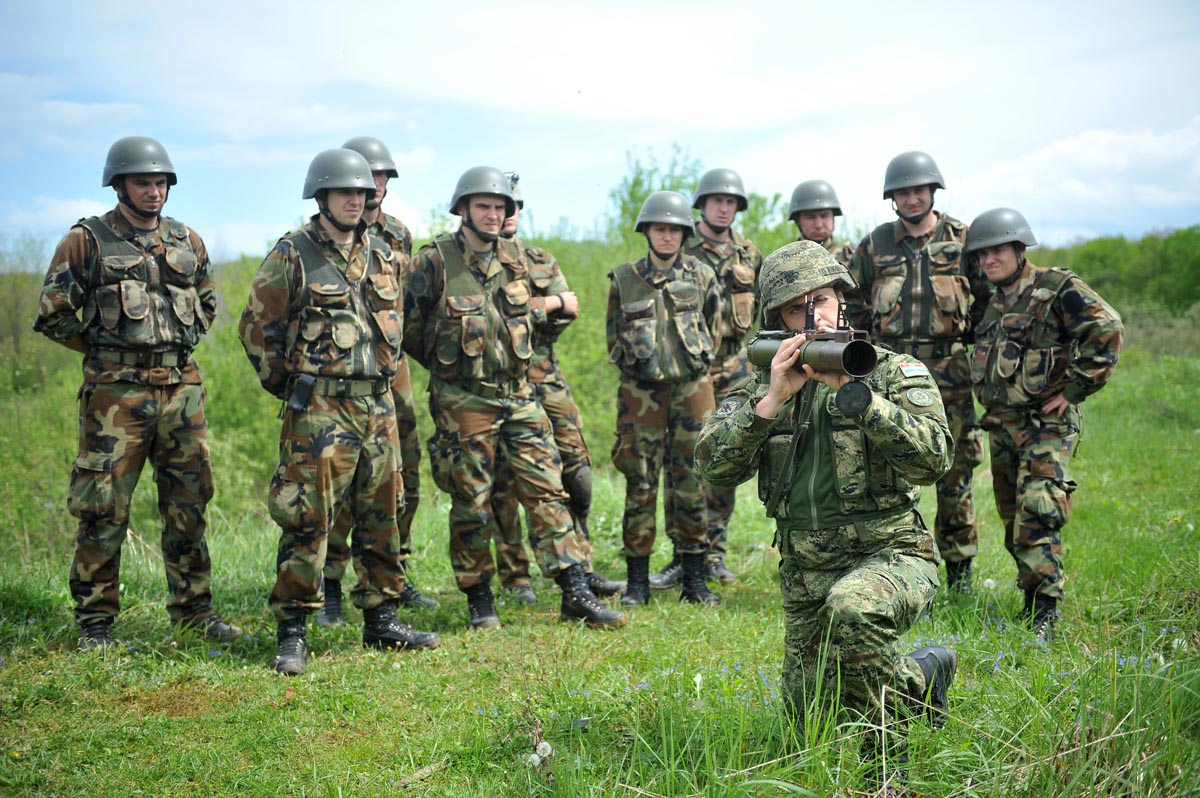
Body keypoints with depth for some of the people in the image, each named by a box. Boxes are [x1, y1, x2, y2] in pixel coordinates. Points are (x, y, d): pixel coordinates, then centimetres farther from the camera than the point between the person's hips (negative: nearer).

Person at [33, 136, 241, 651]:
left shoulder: (188, 242, 13)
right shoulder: (86, 241, 0)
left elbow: (207, 305, 26)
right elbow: (52, 315, 1)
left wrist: (180, 345, 13)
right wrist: (103, 349, 1)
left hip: (181, 387, 4)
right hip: (115, 392, -4)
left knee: (189, 503, 8)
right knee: (103, 508, -2)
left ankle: (194, 609, 19)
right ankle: (95, 620, 8)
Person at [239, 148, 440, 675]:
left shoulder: (381, 256, 13)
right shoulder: (292, 256, -5)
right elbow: (256, 327, -2)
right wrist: (288, 385, 0)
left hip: (378, 405, 6)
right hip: (319, 409, -6)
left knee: (380, 518, 11)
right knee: (307, 519, -7)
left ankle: (381, 620, 22)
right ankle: (293, 633, 1)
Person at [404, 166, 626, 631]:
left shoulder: (514, 261, 8)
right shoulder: (434, 263, -8)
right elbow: (409, 330, -1)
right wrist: (449, 364, 9)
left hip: (519, 396, 5)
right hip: (464, 402, -4)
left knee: (547, 491, 0)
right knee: (471, 504, 3)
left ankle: (575, 594, 1)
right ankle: (479, 600, 16)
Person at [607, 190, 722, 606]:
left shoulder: (702, 276, 7)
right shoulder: (624, 279, 5)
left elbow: (714, 331, 15)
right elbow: (613, 337, 11)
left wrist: (696, 362, 5)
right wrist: (637, 364, 2)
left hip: (692, 389, 1)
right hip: (640, 394, -1)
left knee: (691, 483, 2)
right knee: (640, 483, 0)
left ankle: (694, 579, 10)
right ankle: (637, 581, 7)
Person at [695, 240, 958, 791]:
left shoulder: (895, 372, -5)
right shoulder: (764, 383, 4)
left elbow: (932, 460, -22)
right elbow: (715, 466, -10)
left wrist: (851, 391, -28)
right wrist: (773, 398, -21)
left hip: (891, 554, -5)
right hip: (806, 575, 5)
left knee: (851, 608, -39)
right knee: (810, 718, 9)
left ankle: (890, 750, -13)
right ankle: (922, 674, 33)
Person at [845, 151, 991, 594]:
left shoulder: (962, 238, 3)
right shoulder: (875, 244, 6)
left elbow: (989, 293, 13)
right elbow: (852, 296, 18)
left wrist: (967, 334, 8)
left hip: (948, 370, -1)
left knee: (955, 467, 3)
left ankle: (959, 567, 15)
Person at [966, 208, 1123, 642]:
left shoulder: (1058, 289, -10)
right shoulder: (994, 303, 13)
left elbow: (1107, 330, -20)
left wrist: (1074, 389, -18)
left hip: (1047, 422, -8)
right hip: (1002, 423, 8)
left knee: (1037, 513, -19)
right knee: (1012, 517, 11)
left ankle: (1044, 611, -16)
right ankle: (1033, 595, 23)